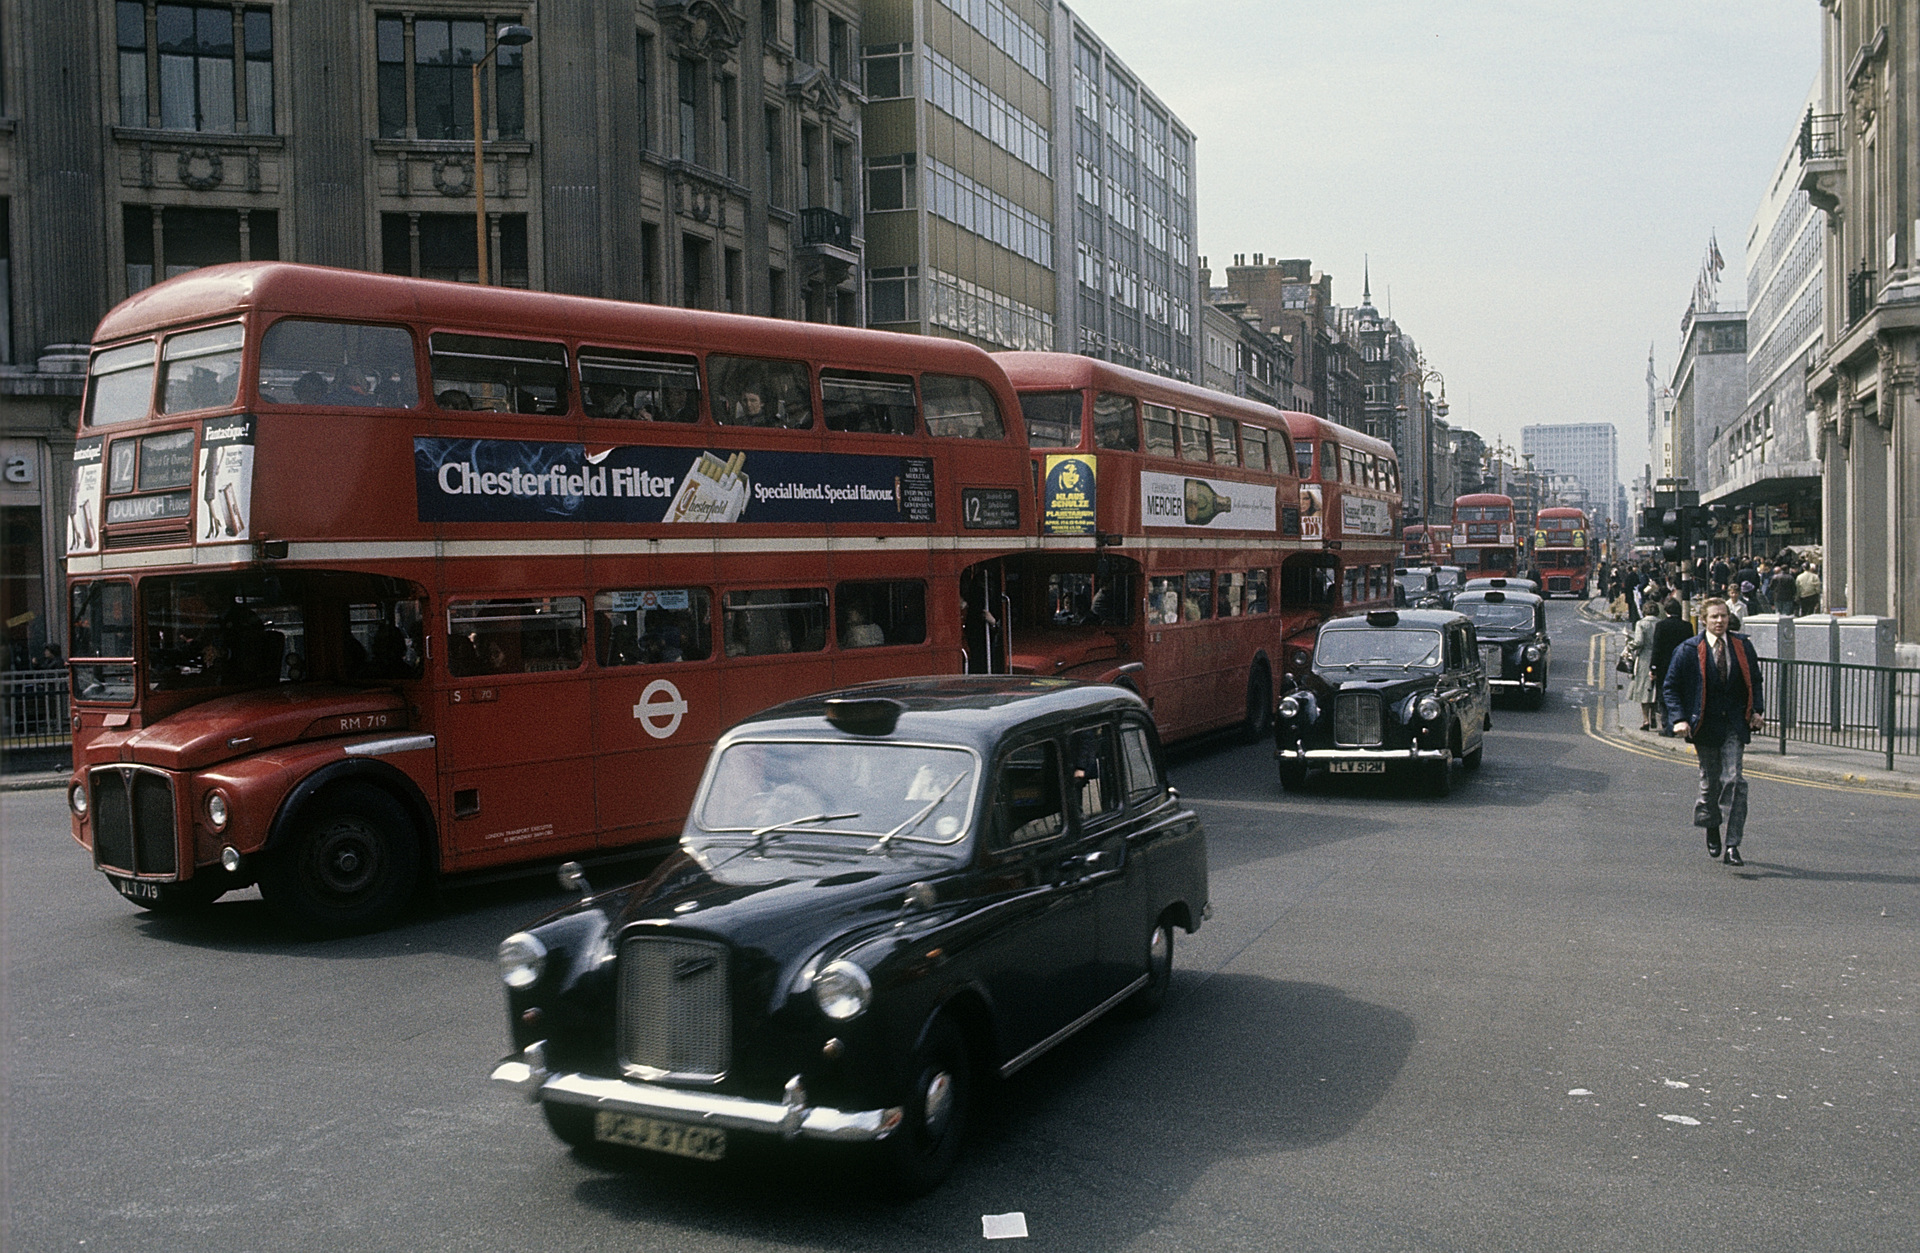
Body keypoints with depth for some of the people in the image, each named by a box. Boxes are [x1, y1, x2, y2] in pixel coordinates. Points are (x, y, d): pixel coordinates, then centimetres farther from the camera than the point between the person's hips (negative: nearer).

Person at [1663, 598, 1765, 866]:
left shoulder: (1742, 646, 5)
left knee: (1734, 780, -9)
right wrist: (1679, 718, -11)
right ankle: (1711, 829, 35)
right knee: (1710, 782, 9)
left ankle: (1732, 845, -8)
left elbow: (1754, 680, 17)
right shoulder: (1689, 650, -4)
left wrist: (1756, 710, 3)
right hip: (1705, 725, -1)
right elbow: (1670, 686, 0)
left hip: (1734, 725, 1)